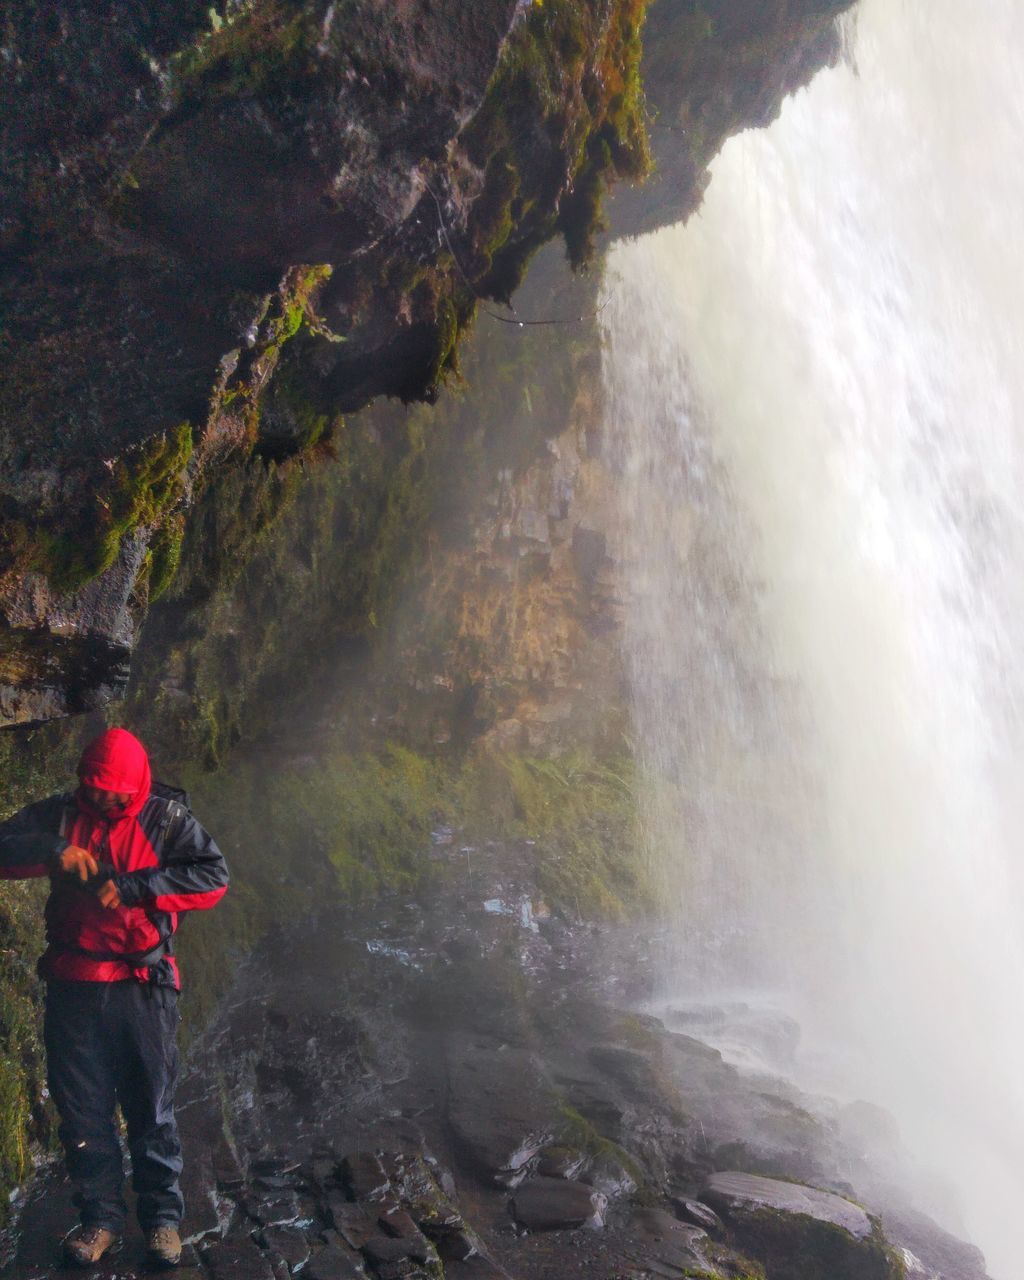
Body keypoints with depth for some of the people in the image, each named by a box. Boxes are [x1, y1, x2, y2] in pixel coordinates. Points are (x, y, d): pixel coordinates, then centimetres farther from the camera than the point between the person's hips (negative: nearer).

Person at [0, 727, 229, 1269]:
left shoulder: (167, 818, -3)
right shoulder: (59, 815, 5)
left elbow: (213, 879, -15)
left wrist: (131, 887, -23)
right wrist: (53, 852, -19)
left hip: (143, 985, -2)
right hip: (73, 985, 3)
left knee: (152, 1107, 5)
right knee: (81, 1108, 10)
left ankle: (162, 1217, 18)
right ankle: (100, 1215, 24)